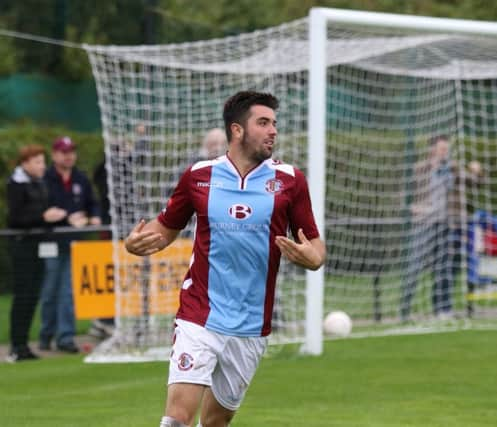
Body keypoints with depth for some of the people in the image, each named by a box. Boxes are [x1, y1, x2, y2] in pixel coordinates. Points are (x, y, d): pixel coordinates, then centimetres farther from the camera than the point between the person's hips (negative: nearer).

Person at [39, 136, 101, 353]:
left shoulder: (81, 180, 12)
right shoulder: (45, 180, -5)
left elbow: (92, 203, 20)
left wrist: (94, 217, -1)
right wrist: (68, 218, -20)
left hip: (75, 241, 3)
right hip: (52, 243, -3)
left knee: (69, 292, -2)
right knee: (49, 292, 7)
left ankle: (65, 336, -2)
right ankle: (47, 334, 21)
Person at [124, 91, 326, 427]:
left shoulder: (289, 180, 1)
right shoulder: (198, 176, 1)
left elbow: (316, 246, 5)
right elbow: (166, 228, 13)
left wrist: (310, 256, -19)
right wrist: (138, 243, -9)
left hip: (251, 328, 2)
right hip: (199, 319, -2)